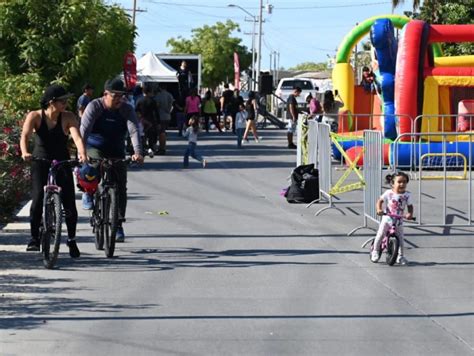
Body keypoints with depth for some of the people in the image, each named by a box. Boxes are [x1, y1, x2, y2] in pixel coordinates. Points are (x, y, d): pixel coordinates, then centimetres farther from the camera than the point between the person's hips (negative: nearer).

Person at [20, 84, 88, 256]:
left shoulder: (68, 117, -10)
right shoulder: (35, 116, -11)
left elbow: (77, 137, -24)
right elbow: (25, 136, -24)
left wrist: (82, 154, -44)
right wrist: (25, 152, -45)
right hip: (40, 162, -1)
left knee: (69, 201, -6)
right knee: (38, 198, -16)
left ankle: (71, 239, 12)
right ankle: (34, 238, -1)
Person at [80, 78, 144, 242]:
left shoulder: (127, 109, -8)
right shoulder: (94, 106, -15)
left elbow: (134, 130, -20)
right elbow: (84, 129, -26)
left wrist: (137, 152, -36)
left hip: (116, 152, 3)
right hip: (94, 149, -3)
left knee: (120, 186, -5)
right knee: (95, 160, -36)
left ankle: (118, 225, 3)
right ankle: (88, 192, -12)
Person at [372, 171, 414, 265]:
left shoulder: (407, 195, -6)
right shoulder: (388, 193, -11)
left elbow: (410, 206, 1)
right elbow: (380, 201, -3)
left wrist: (410, 214, -19)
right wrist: (379, 209, -21)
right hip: (387, 219, -1)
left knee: (400, 238, 2)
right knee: (380, 234, -7)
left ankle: (400, 256, 14)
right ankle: (375, 252, 11)